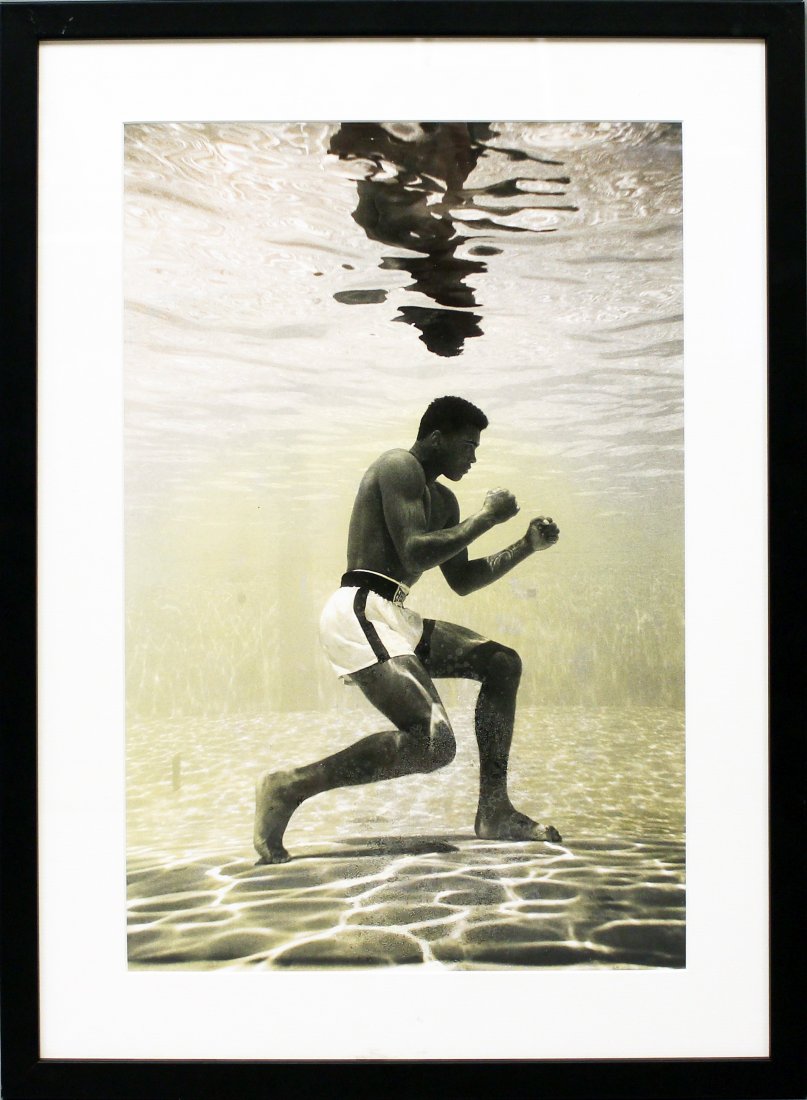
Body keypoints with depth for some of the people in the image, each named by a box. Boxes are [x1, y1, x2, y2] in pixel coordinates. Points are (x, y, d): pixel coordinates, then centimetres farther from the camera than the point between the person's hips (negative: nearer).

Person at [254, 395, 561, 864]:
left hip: (393, 620, 11)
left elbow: (462, 580, 27)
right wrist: (488, 517, -9)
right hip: (360, 612, -11)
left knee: (502, 663, 11)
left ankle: (494, 812, 10)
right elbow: (415, 554, -19)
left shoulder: (443, 500, 24)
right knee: (434, 744, -22)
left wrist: (527, 546, 17)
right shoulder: (399, 467, -6)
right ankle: (290, 786, -14)